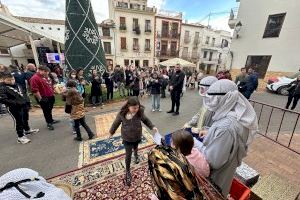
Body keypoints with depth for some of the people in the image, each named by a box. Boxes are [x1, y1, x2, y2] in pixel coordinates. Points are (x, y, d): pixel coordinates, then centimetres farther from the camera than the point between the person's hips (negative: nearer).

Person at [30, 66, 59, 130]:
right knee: (46, 111, 4)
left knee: (50, 109, 21)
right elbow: (35, 90, -22)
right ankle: (49, 123, 18)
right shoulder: (34, 78, -18)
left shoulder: (45, 76, 9)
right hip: (44, 98, -8)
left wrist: (53, 93, 20)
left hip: (51, 96, 8)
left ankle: (51, 120, 37)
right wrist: (40, 99, -20)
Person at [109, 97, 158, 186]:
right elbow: (116, 123, -7)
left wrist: (152, 127, -14)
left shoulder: (140, 112, -24)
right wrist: (111, 132, 7)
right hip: (127, 138, -2)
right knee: (128, 155, 7)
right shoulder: (122, 114, -25)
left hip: (137, 136, 2)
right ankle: (128, 172, 32)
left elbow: (146, 120, -5)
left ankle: (136, 155, 67)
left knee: (135, 148, 30)